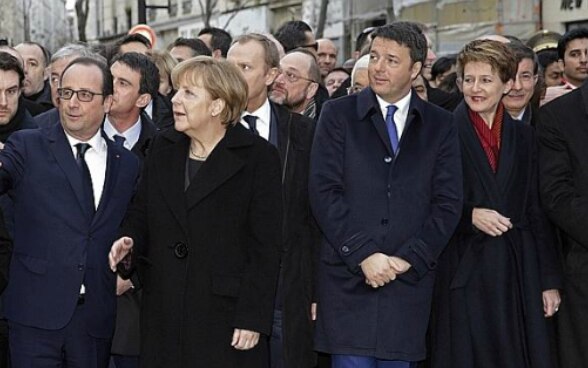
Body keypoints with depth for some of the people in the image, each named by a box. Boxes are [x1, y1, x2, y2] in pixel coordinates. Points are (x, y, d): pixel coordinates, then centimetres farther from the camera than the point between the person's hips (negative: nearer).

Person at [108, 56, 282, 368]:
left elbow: (266, 246, -7)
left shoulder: (258, 157, -5)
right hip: (163, 314, 5)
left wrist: (252, 318, -12)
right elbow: (141, 212, 19)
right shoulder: (163, 148, 11)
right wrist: (129, 239, -4)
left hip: (224, 316, -4)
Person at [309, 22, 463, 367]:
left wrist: (409, 259, -8)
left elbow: (448, 204, 3)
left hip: (410, 279, 1)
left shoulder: (440, 125, 8)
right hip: (347, 278, -1)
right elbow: (324, 192, -4)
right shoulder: (338, 114, 4)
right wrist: (362, 254, -12)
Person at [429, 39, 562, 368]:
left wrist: (550, 280, 6)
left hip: (519, 272, 3)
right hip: (465, 272, -3)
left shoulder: (523, 137, 11)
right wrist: (469, 214, -17)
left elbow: (537, 212, 10)